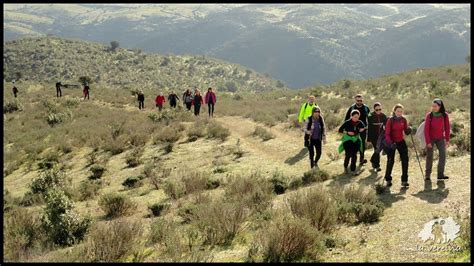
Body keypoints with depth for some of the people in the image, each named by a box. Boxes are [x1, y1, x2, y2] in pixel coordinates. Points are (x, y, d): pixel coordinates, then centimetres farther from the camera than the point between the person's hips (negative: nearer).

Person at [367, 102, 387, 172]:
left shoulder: (383, 116, 1)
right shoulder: (370, 117, -9)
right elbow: (369, 128, -8)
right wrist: (368, 138, -10)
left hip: (380, 136, 4)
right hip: (373, 136, -4)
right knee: (377, 150, -9)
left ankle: (373, 160, 38)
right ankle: (377, 166, -1)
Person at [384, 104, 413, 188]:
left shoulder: (403, 120, -1)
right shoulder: (390, 120, -13)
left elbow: (406, 131, 4)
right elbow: (387, 134, -15)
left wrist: (408, 130, -19)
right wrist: (390, 143, -29)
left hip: (401, 141, 4)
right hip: (391, 142, -3)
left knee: (405, 160, -4)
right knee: (390, 161, 2)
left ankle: (404, 180, 3)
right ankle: (388, 180, 19)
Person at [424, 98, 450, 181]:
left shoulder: (445, 115, -9)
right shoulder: (429, 115, -14)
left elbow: (447, 128, -1)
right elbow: (426, 129, -12)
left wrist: (447, 140, -2)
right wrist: (428, 142, -15)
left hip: (440, 139, 2)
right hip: (430, 138, -2)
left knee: (443, 155, -9)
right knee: (429, 156, 1)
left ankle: (440, 174, -5)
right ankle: (427, 175, 7)